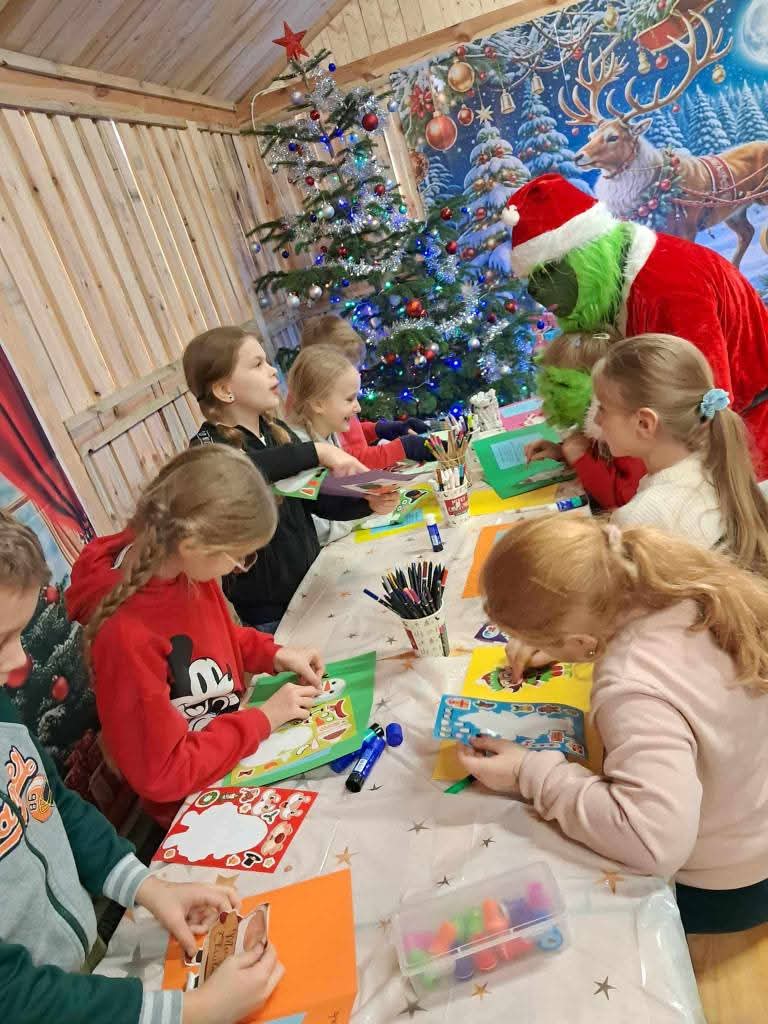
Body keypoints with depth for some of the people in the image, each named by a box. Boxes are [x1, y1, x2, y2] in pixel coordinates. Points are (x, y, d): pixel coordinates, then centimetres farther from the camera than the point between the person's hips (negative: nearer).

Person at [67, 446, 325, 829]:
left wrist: (274, 654, -5)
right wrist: (263, 719, -21)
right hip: (192, 801, -6)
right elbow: (162, 773, -25)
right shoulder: (125, 635, -34)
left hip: (236, 738, 6)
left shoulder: (183, 566, -13)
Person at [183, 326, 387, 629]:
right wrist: (316, 452, -39)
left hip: (310, 579, 6)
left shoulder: (276, 431, 3)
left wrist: (366, 502, -13)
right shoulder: (208, 446, -18)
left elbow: (318, 498, 4)